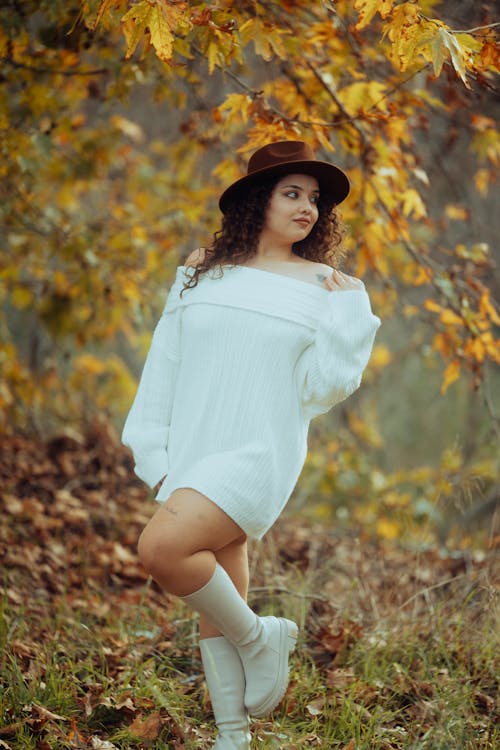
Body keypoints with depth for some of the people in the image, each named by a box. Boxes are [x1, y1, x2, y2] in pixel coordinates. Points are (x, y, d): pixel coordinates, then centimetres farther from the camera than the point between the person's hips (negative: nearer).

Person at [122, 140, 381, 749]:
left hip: (258, 454, -4)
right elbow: (164, 367, 11)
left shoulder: (325, 287, 3)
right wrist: (155, 456, 6)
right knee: (215, 605, 7)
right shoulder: (202, 272, 10)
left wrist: (350, 312, -10)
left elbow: (326, 385, -2)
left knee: (161, 548, -26)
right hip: (194, 455, 4)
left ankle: (260, 637, -5)